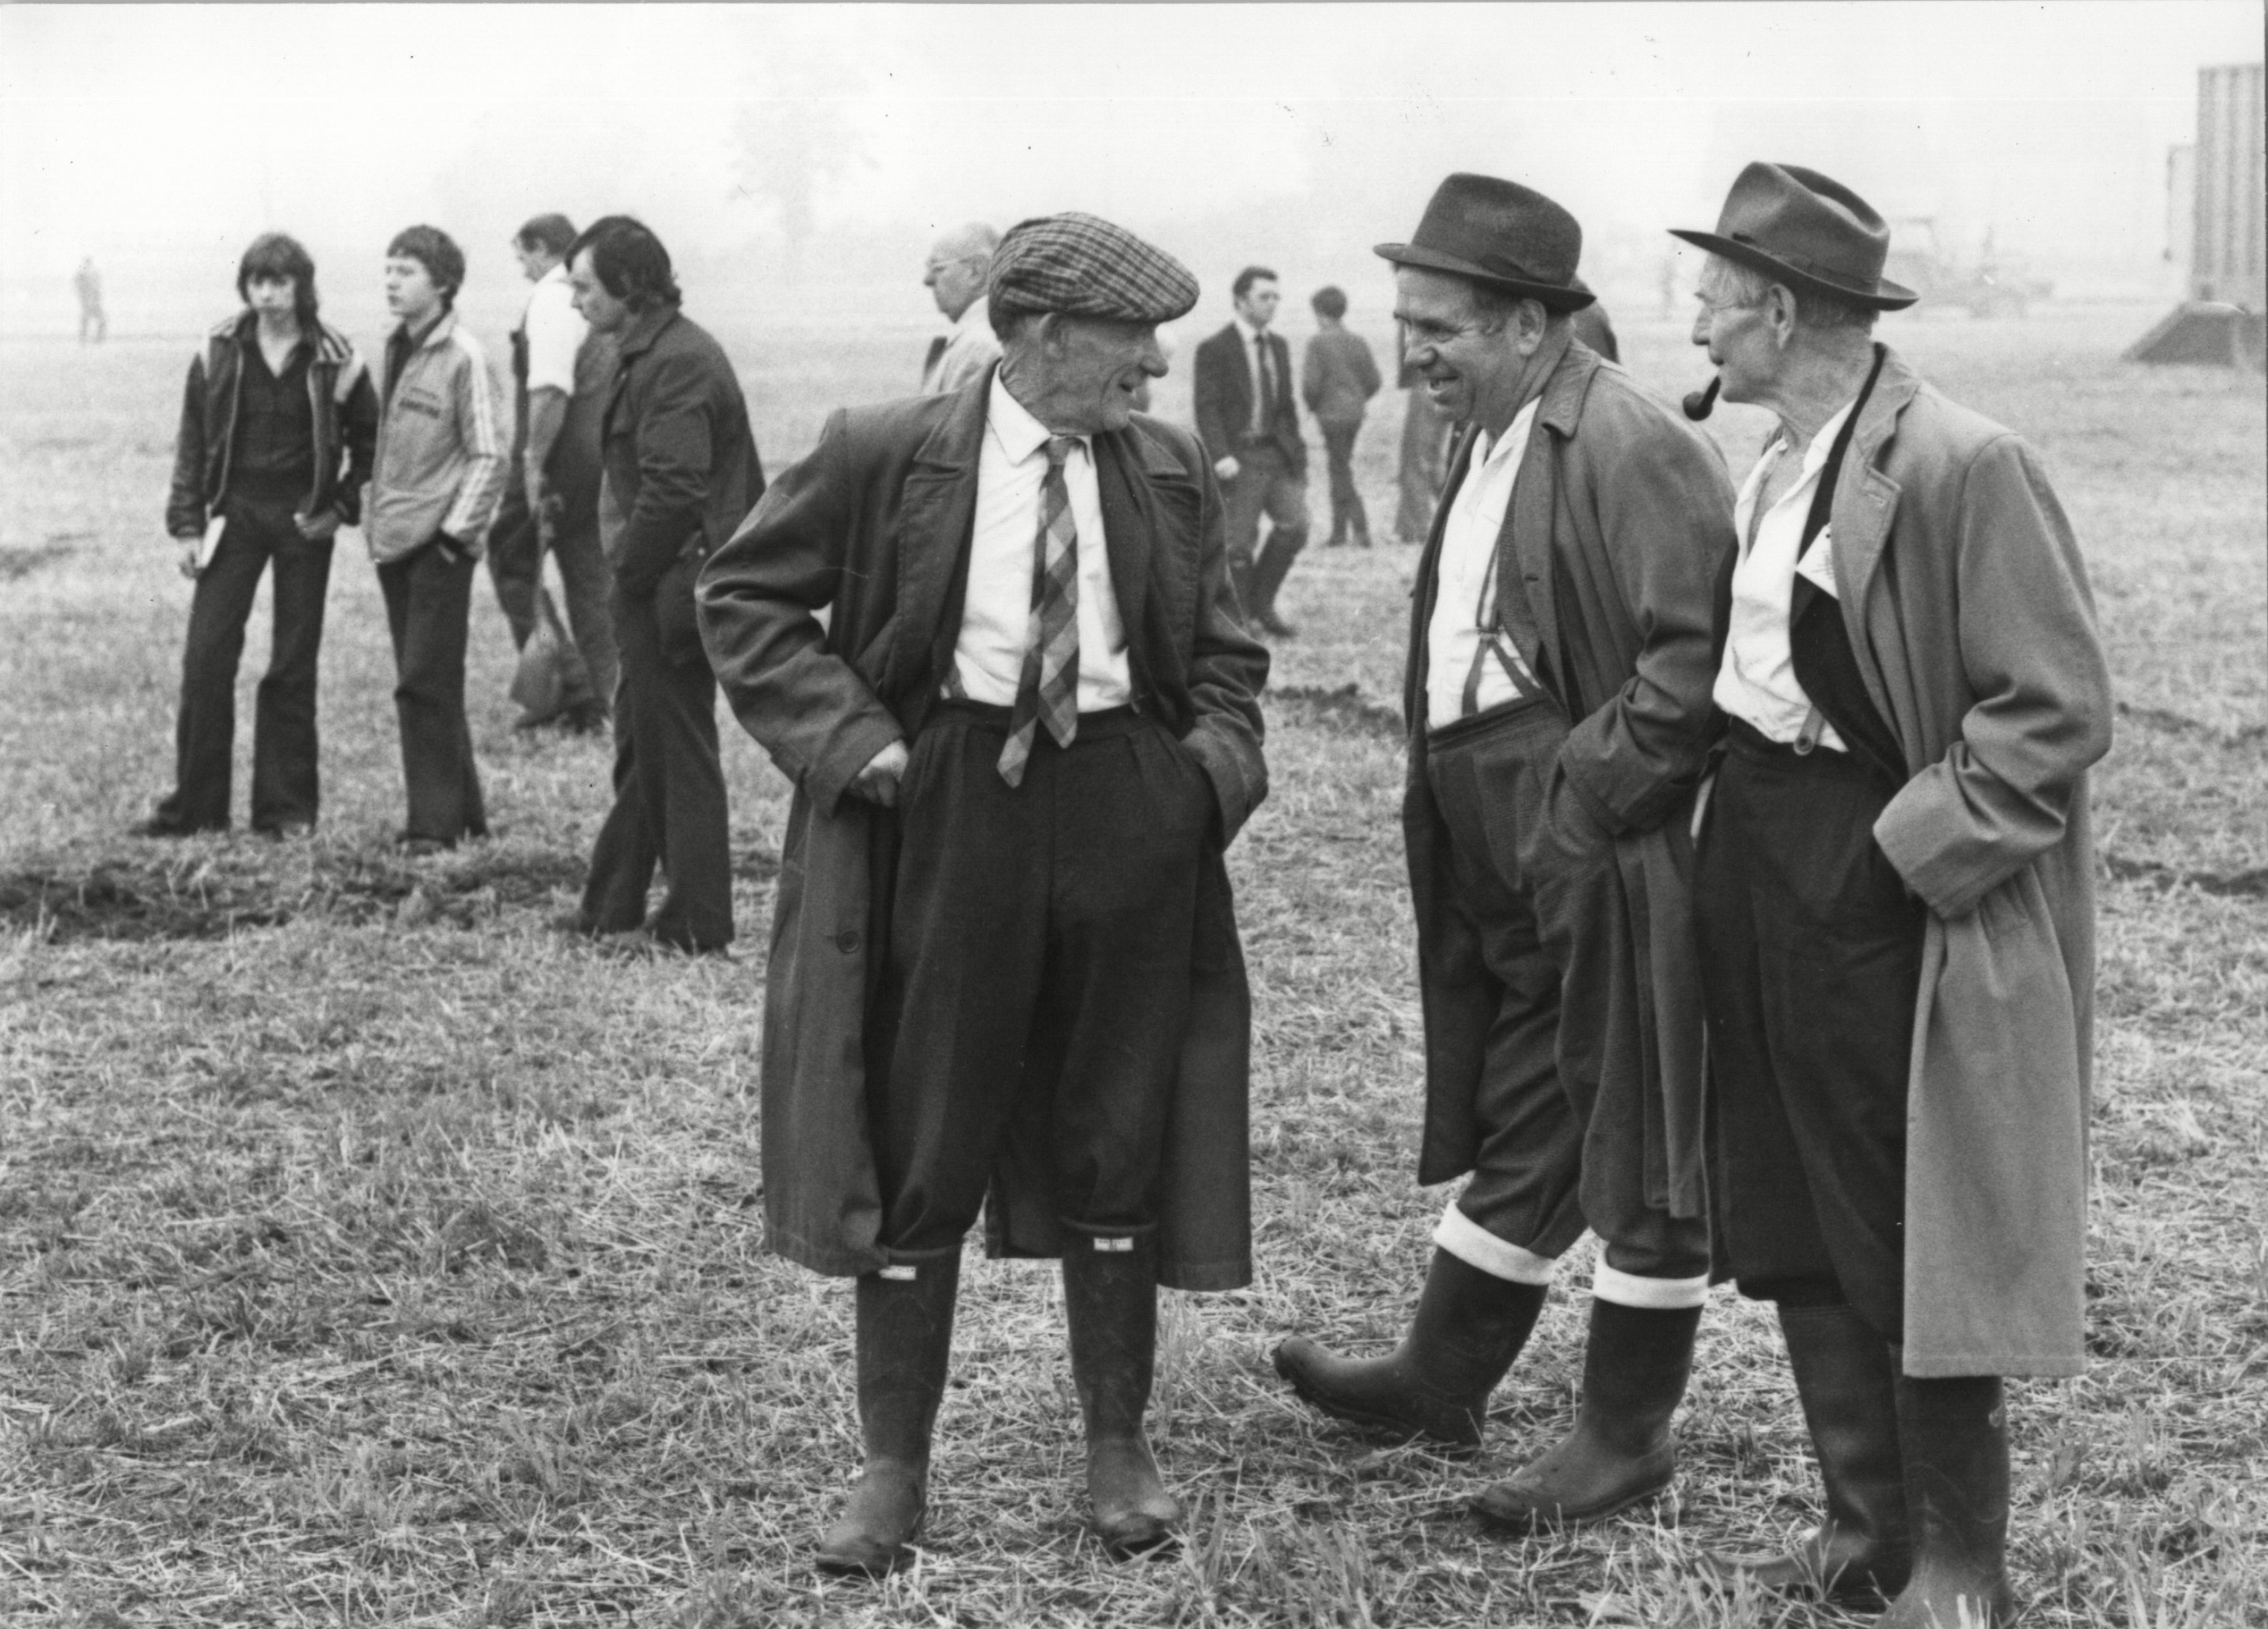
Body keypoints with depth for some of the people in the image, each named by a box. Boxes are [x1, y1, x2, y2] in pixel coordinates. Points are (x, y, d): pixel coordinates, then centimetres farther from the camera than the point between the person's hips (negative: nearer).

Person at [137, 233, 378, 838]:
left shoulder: (334, 359, -4)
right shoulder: (219, 352, -1)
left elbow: (368, 441, 7)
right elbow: (191, 442, 4)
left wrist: (343, 506, -3)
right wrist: (187, 525, -2)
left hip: (304, 521, -1)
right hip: (236, 513, 1)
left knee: (293, 667, 4)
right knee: (206, 657, -5)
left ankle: (288, 808, 11)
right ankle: (194, 804, 3)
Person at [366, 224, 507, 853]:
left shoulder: (463, 357, -11)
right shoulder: (397, 349, 12)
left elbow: (488, 456, -11)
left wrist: (457, 530, -15)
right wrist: (374, 515, 14)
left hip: (438, 542, -8)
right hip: (393, 540, 8)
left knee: (426, 684, -8)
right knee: (425, 685, 10)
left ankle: (438, 820, -3)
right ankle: (462, 809, 18)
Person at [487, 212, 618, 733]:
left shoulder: (550, 301, -12)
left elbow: (550, 392, -22)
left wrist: (533, 460, -20)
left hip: (562, 457, -8)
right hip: (605, 456, 8)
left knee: (512, 558, 3)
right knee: (590, 575, 12)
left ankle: (564, 679, -5)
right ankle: (596, 700, 13)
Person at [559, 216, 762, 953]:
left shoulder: (677, 363, -18)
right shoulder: (655, 352, 15)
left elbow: (673, 491, -25)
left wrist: (629, 572, -15)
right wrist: (629, 568, 13)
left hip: (671, 587, -10)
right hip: (661, 583, 10)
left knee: (677, 752, -3)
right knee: (643, 745, 16)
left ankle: (698, 921, 4)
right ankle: (612, 906, 25)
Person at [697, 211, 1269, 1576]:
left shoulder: (1171, 471, 5)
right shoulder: (884, 455, -6)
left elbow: (1223, 649, 15)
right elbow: (744, 596, 1)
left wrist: (1220, 762, -4)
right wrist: (849, 737, -10)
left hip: (1130, 813, 3)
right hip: (952, 807, -3)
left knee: (1116, 1148, 10)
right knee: (918, 1155, 3)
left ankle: (1119, 1449, 24)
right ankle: (897, 1471, 15)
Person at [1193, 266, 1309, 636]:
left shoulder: (1279, 346, 15)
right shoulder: (1215, 349, -5)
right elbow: (1206, 408, -11)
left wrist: (1297, 452, 16)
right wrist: (1220, 456, -22)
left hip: (1277, 454, 6)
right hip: (1239, 459, -6)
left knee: (1295, 525, -9)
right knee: (1240, 543, -3)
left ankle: (1263, 604, 8)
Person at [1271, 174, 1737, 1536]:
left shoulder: (1633, 450, -18)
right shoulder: (1487, 445, 12)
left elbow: (1695, 660, -23)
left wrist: (1578, 803, -19)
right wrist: (1442, 791, 10)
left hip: (1610, 863, -9)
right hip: (1506, 863, 9)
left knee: (1638, 1136, 3)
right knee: (1520, 1131, 20)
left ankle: (1629, 1435, 13)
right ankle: (1443, 1383, 30)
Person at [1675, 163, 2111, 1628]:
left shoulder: (1964, 469, -17)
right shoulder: (1776, 473, 9)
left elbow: (2061, 710, -17)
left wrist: (1907, 849, -19)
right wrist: (1734, 832, 9)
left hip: (1893, 904, -8)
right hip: (1764, 886, 9)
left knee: (1914, 1245, 1)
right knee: (1803, 1238, 14)